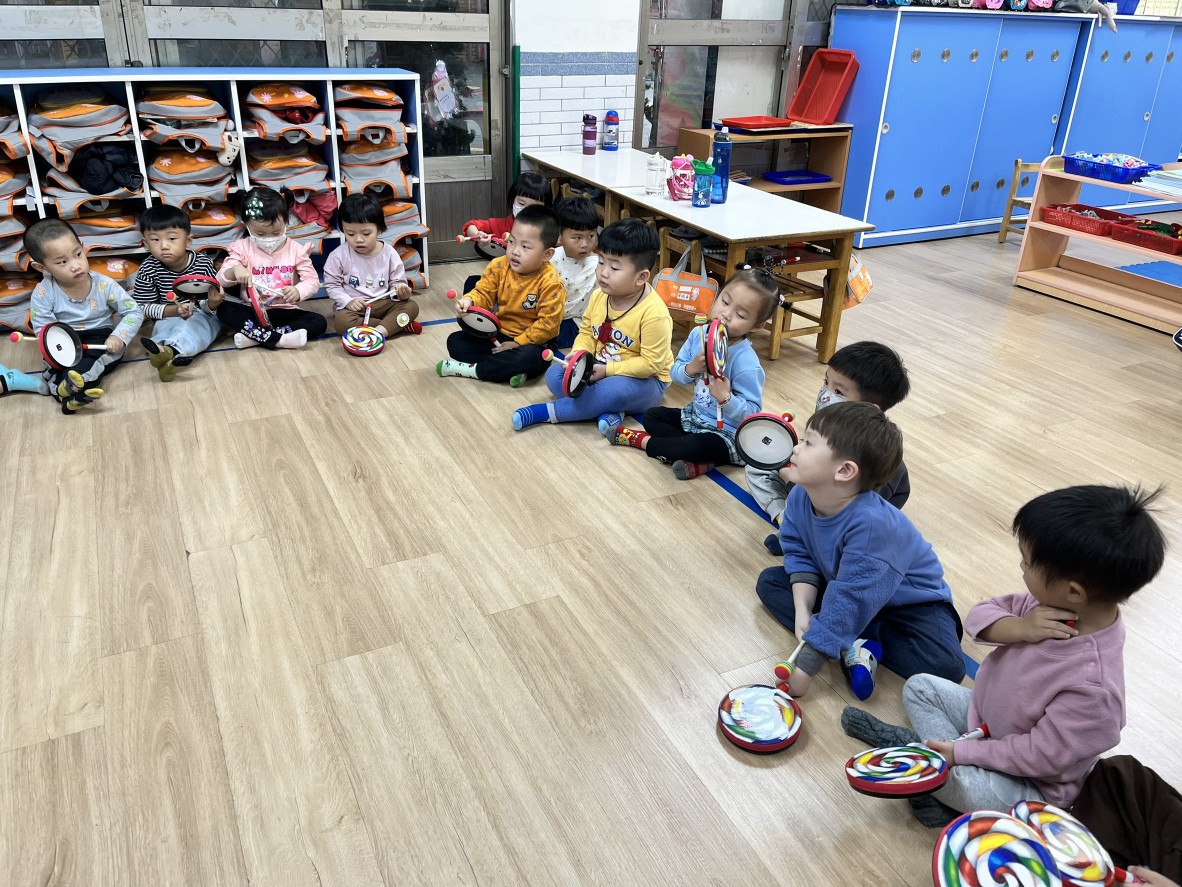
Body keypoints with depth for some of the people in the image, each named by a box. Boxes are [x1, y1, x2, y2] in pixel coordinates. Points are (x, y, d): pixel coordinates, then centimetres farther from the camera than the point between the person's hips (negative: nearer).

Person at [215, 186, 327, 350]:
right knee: (223, 308, -27)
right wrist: (234, 270, -30)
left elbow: (312, 281, -6)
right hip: (253, 311, 0)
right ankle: (278, 339, -38)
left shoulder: (296, 250, -1)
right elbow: (221, 279, -5)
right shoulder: (242, 248, -1)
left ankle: (254, 335, -30)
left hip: (285, 311, 0)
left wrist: (298, 292, -30)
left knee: (319, 322, -25)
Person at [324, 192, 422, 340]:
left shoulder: (389, 254, -3)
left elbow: (398, 282, 4)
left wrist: (402, 292, -20)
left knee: (411, 306, -21)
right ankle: (399, 325, -31)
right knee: (341, 322, -34)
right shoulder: (338, 256, -6)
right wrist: (348, 301, -16)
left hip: (384, 304, 2)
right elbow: (331, 285, 0)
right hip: (354, 307, -2)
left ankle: (379, 331, -35)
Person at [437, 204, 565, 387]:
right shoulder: (499, 266, -7)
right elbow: (483, 293, -3)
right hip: (497, 334, 5)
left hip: (530, 341, -5)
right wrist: (469, 301, -27)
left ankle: (472, 369, -21)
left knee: (530, 357, -38)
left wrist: (517, 343, -20)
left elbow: (548, 323, -21)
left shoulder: (550, 282, -21)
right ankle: (509, 368, -23)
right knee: (455, 341, -8)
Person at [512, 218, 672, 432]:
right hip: (600, 367, 7)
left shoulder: (653, 313, -26)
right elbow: (586, 332, 7)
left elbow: (651, 363, -24)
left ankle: (545, 412, -23)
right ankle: (607, 410, -22)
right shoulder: (599, 296, -7)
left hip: (642, 379, -7)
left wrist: (607, 370, -24)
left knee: (616, 390, -37)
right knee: (554, 374, -8)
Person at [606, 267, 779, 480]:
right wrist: (691, 368, -23)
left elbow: (751, 412, -23)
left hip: (727, 434, -8)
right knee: (652, 415, 8)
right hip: (696, 416, 8)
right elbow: (675, 373, -1)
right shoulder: (699, 334, -9)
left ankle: (641, 440, -8)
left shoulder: (746, 363, -28)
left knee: (702, 446, -35)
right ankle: (696, 460, -15)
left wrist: (727, 398, -40)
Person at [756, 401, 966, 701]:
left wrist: (803, 668, -35)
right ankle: (857, 642, -16)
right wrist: (802, 610, -22)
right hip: (842, 583, 7)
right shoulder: (800, 497, -19)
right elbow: (798, 554, -6)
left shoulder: (871, 524, -41)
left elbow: (848, 603, -38)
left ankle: (860, 642, -5)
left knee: (946, 666, -29)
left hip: (906, 599, -6)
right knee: (769, 581, -4)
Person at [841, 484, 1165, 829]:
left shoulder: (1093, 684, -37)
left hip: (1033, 782, -7)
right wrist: (1018, 627, -30)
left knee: (970, 786, -32)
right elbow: (981, 614, -9)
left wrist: (961, 753, -21)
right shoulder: (1052, 602, -19)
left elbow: (1042, 755, -27)